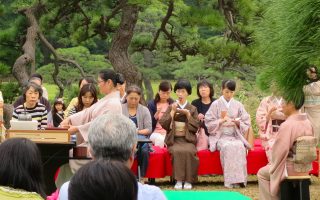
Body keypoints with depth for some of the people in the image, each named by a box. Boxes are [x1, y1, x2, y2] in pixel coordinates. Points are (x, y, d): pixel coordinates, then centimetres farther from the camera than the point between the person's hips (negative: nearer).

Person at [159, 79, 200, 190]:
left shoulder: (192, 109, 12)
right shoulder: (171, 107, 12)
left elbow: (195, 127, 3)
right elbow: (163, 124, 0)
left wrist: (188, 114, -6)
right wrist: (173, 112, -7)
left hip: (188, 139, 0)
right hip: (174, 139, 0)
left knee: (188, 151, -33)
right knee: (177, 151, -34)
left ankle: (188, 180, -24)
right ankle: (178, 180, -29)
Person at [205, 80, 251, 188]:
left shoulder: (238, 105, 13)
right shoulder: (215, 104, 7)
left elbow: (246, 123, 12)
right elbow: (209, 123, 2)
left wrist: (238, 122, -8)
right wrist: (221, 120, -11)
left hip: (235, 136, 2)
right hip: (220, 136, -2)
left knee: (239, 146, -33)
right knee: (227, 146, -35)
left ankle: (238, 179, -31)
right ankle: (231, 180, -34)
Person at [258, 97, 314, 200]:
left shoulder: (286, 125, -24)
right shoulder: (308, 123, 0)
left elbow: (280, 151, -22)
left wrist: (273, 163, -2)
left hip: (290, 169, -7)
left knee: (262, 173, 19)